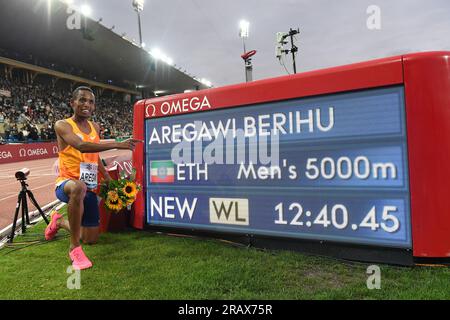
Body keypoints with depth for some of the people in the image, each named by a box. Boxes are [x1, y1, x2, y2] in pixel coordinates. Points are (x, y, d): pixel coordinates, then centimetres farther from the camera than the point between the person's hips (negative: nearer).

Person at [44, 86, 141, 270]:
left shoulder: (95, 128, 9)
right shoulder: (62, 125, -11)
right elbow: (81, 146, -31)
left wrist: (109, 180, 14)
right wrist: (117, 145, -39)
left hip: (90, 189, 6)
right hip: (67, 182, -6)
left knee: (90, 239, 10)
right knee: (79, 187, -45)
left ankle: (59, 221, 42)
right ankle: (74, 247, -24)